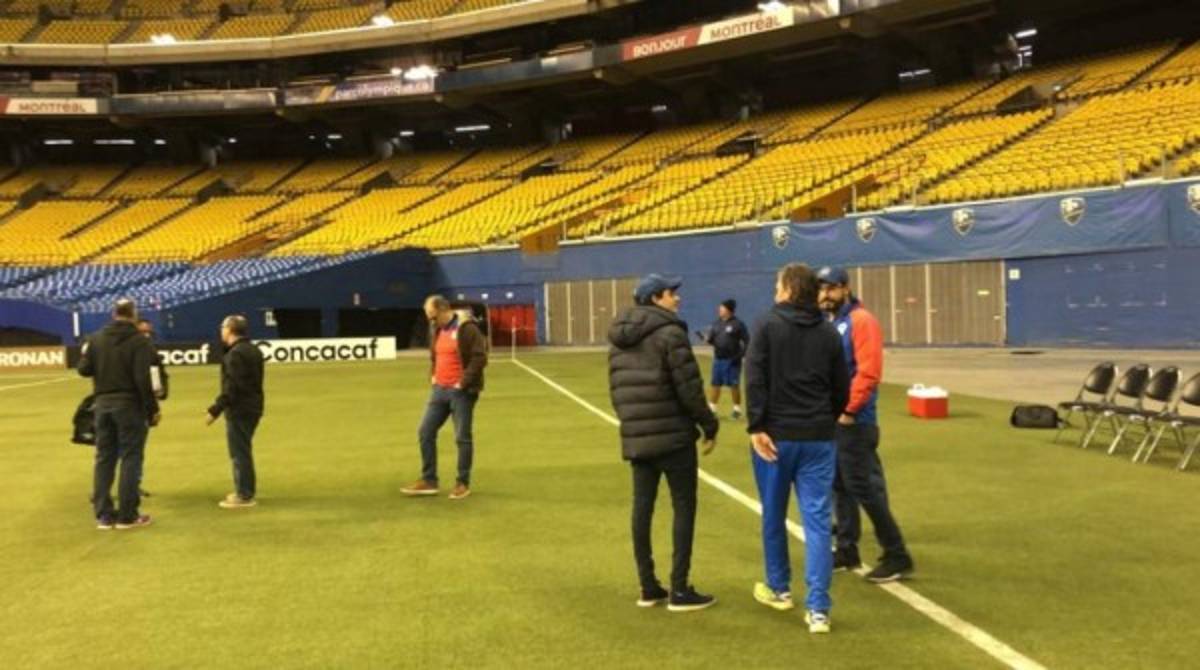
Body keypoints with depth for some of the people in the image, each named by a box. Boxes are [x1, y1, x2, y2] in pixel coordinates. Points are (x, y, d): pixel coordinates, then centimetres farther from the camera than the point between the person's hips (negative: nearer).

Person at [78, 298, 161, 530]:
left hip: (103, 405, 5)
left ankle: (103, 514, 14)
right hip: (129, 406, -5)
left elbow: (84, 369, 5)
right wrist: (153, 409, -11)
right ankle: (127, 515, 2)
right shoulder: (139, 341, -12)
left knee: (104, 458, 11)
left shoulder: (96, 339, 4)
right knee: (130, 458, 0)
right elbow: (143, 379, -17)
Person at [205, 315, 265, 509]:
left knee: (239, 453, -3)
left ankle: (244, 495, 2)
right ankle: (247, 491, 27)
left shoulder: (236, 353, -17)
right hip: (252, 407, 10)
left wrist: (215, 410, -21)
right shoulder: (253, 350, 13)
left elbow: (232, 387, -23)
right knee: (244, 451, 19)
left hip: (239, 410, -10)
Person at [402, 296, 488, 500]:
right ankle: (429, 481, 15)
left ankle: (463, 483, 12)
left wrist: (464, 382, -18)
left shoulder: (467, 328, -13)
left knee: (462, 437, 0)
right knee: (425, 432, 6)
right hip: (439, 389, 8)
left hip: (461, 392, -8)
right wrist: (432, 375, 12)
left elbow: (480, 357, -18)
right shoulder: (436, 329, 13)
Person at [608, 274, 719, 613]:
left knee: (642, 507, 11)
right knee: (684, 507, 2)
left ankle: (648, 587, 18)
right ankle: (679, 590, 4)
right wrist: (709, 425, -3)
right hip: (673, 435, -7)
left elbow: (615, 389, 14)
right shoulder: (670, 333, -11)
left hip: (635, 438, 7)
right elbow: (689, 388, -14)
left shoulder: (619, 339, 12)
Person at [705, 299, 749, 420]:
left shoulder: (738, 324, -8)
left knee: (734, 385, 1)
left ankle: (737, 409, 13)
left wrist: (741, 355, -15)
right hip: (718, 359, 5)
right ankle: (711, 408, 15)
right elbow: (711, 339, 13)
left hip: (732, 360, -5)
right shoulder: (716, 323, 9)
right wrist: (709, 339, -9)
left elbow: (746, 341, -8)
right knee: (715, 384, 8)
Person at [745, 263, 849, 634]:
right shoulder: (829, 332, 7)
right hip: (818, 438, 3)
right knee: (817, 520, 1)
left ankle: (778, 589, 30)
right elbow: (842, 389, 9)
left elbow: (754, 378, -14)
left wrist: (756, 426, -14)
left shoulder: (767, 324, -4)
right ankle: (818, 609, -2)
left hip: (776, 434, -2)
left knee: (773, 516, 15)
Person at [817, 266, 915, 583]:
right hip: (831, 421, 9)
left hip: (853, 422, -8)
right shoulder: (828, 324, 13)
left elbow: (868, 372, -21)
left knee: (865, 489, -6)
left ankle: (897, 556, 3)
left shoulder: (861, 321, -12)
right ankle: (847, 551, 24)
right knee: (841, 488, 14)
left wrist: (848, 410, -20)